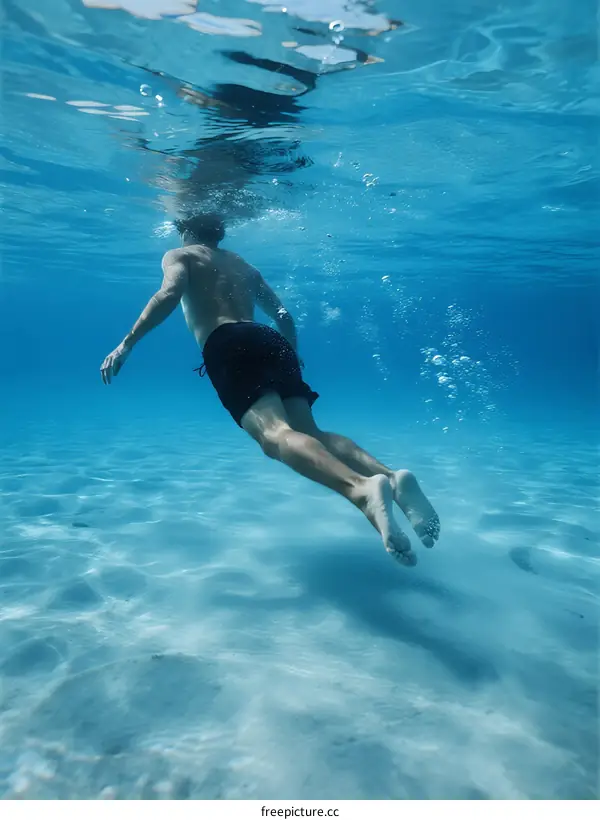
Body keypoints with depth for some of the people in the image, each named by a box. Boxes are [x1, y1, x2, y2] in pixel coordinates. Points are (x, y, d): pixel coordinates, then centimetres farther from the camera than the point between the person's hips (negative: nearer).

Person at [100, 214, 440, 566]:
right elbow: (283, 315, 32)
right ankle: (391, 475, -26)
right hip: (271, 341, 6)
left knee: (275, 435, -26)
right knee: (309, 433, -3)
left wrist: (127, 343, -4)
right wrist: (293, 359, 43)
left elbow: (170, 294, -3)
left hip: (228, 346, -6)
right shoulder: (243, 265, 36)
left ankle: (361, 488, -51)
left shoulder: (178, 256, 21)